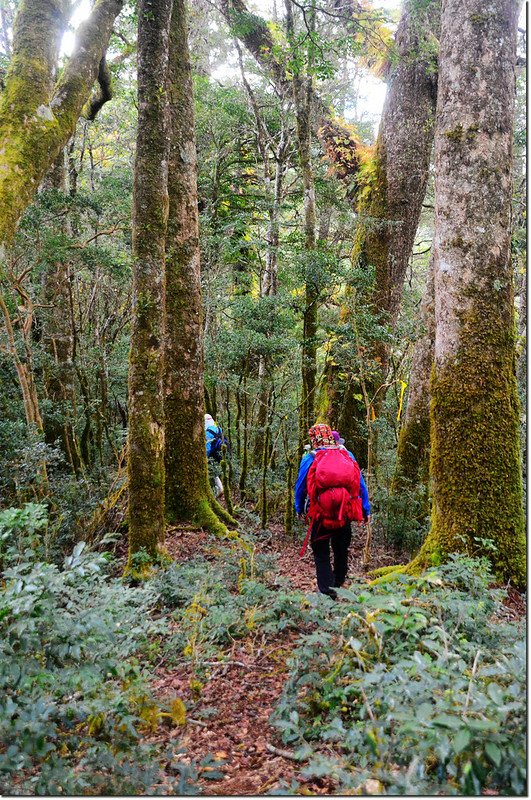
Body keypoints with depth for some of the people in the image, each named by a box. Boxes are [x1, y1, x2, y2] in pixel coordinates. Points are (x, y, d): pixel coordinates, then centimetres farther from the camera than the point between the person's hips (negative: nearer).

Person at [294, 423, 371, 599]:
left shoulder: (309, 459, -5)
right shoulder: (347, 455, 3)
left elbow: (300, 486, 3)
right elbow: (361, 484, 5)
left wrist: (299, 509, 18)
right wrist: (366, 509, 12)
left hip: (320, 514, -3)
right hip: (345, 513, 3)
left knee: (321, 553, 7)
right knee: (341, 550, 21)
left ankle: (326, 589, -1)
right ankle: (338, 583, 36)